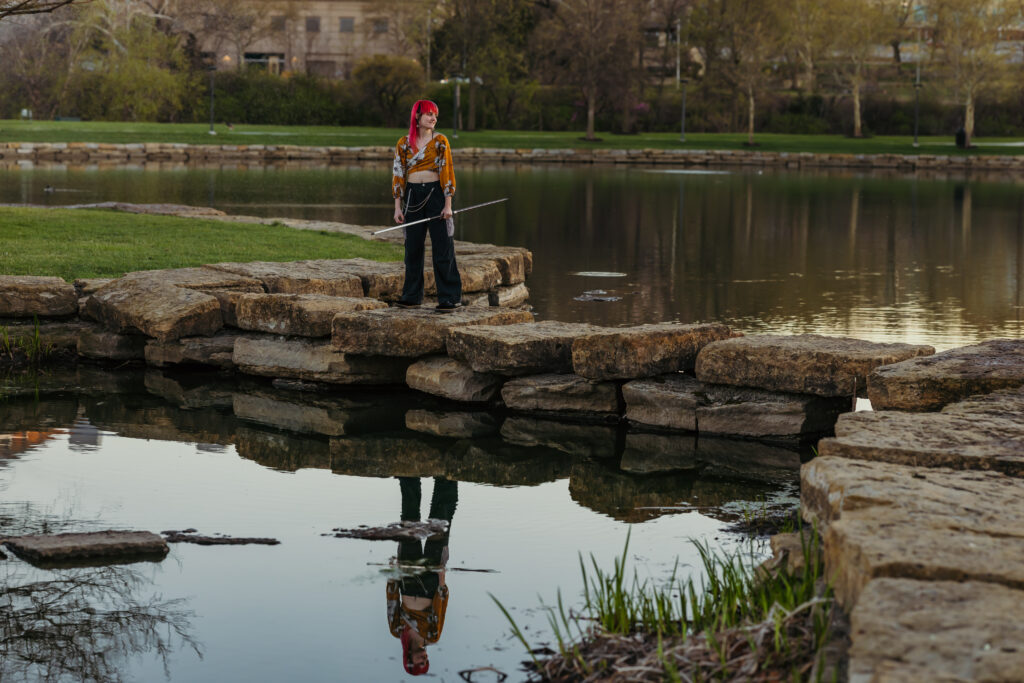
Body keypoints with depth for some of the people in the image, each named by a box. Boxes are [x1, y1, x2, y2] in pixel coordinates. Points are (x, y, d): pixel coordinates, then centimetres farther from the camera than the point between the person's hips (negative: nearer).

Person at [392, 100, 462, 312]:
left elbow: (447, 172, -3)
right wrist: (397, 207, 3)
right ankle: (412, 296, 18)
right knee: (413, 247, 8)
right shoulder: (404, 144, 6)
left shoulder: (440, 141, 0)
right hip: (412, 197, 3)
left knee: (442, 247, -3)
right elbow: (398, 175, 7)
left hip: (435, 194, -3)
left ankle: (450, 298, 1)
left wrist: (448, 204, -9)